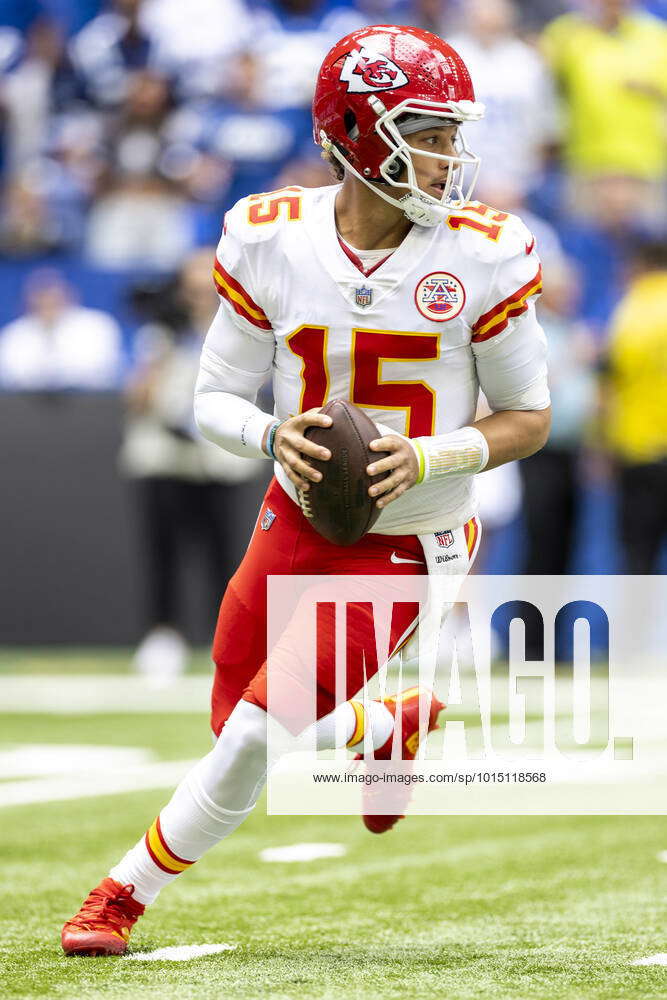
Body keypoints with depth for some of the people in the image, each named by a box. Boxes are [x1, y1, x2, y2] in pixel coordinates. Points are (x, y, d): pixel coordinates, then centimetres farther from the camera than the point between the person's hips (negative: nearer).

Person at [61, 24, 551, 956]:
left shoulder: (481, 256, -16)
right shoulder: (270, 241, -11)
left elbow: (530, 416, -7)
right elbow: (215, 398, -3)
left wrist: (427, 458, -24)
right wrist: (273, 435, -25)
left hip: (410, 541, -3)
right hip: (299, 519, 3)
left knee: (256, 734, -11)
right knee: (239, 726, 11)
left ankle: (129, 890, 9)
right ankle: (393, 727, 41)